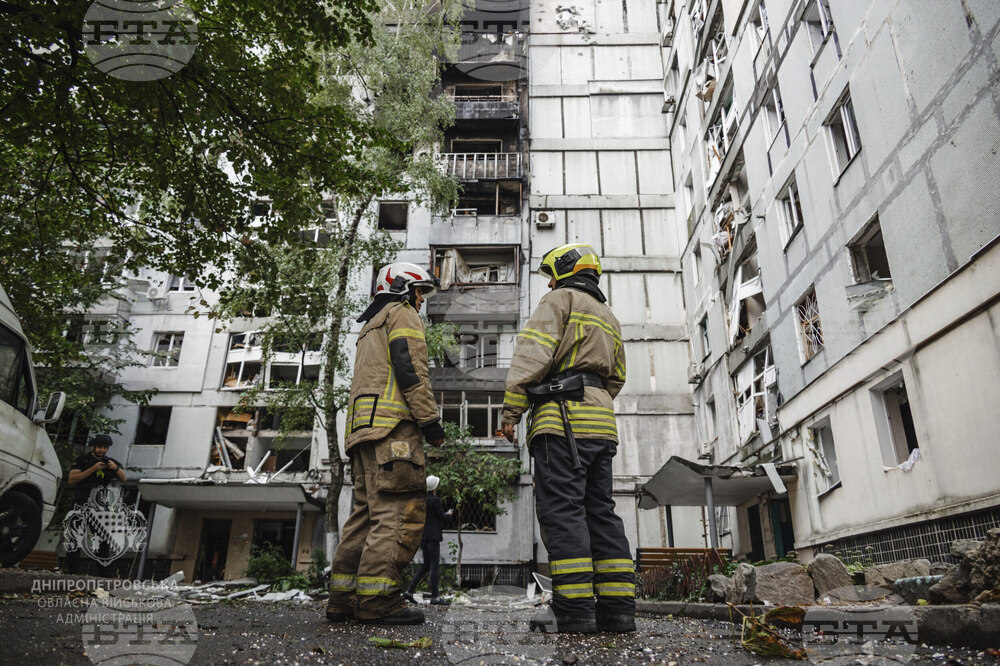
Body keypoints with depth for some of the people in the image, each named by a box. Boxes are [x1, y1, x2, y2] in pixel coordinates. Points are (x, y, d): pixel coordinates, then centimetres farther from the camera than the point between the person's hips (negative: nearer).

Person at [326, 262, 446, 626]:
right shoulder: (402, 314, 5)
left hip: (364, 429, 10)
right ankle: (377, 599, -16)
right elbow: (410, 368, -11)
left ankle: (343, 597, 8)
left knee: (368, 511, 8)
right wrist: (430, 419, -12)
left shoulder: (370, 327, 34)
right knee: (398, 512, -12)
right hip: (392, 423, -10)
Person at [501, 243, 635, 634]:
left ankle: (574, 610, -13)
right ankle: (617, 607, 5)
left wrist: (511, 409, -12)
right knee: (600, 512, 6)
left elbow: (533, 353, -9)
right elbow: (616, 378, 29)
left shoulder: (561, 299, 5)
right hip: (601, 422, 8)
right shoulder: (609, 318, 30)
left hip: (563, 417, -8)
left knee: (561, 510, -10)